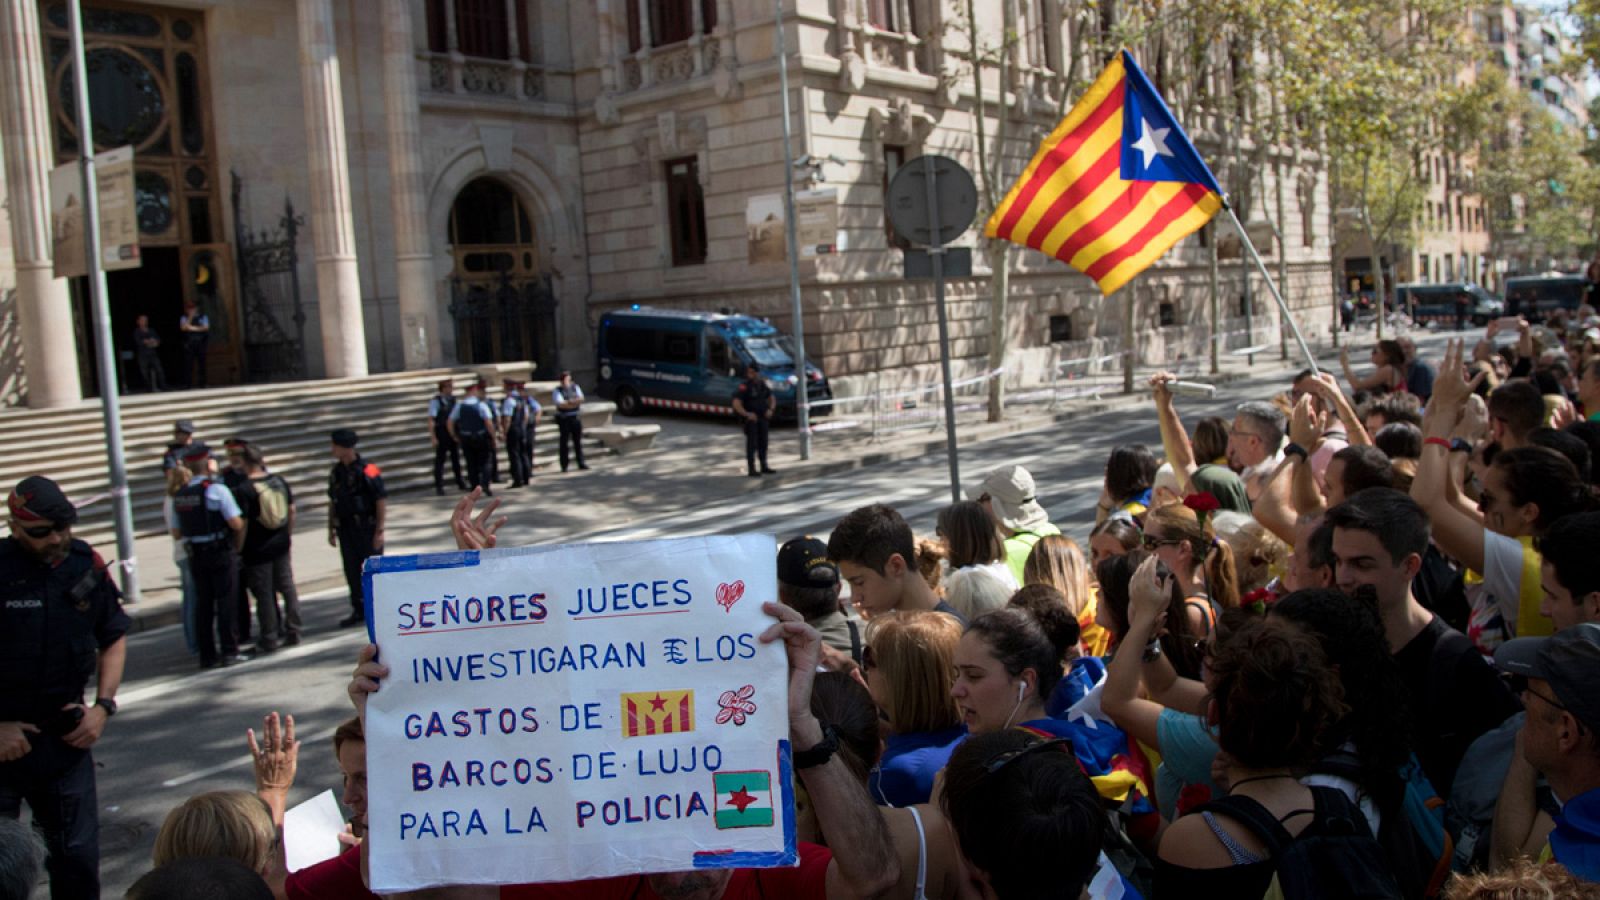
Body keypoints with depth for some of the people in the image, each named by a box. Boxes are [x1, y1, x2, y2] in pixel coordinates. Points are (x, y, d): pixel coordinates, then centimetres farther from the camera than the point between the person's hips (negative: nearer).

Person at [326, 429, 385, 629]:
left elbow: (382, 501, -13)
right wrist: (331, 529, 14)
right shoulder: (336, 472, 7)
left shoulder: (367, 471, -14)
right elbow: (332, 502, 15)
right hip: (346, 528, 6)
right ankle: (359, 611, 21)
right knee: (351, 571, 10)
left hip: (366, 528, -6)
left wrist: (379, 531, -15)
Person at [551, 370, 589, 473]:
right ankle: (564, 466, 4)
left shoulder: (575, 387, 9)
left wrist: (568, 402, -14)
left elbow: (581, 399, -2)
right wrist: (575, 401, -11)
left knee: (578, 441, 7)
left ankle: (581, 463, 13)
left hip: (576, 417, 3)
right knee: (564, 442, -1)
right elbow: (560, 404, -16)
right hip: (564, 419, -3)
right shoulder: (557, 391, -3)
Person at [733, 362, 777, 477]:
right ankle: (752, 469, -3)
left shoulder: (762, 384, 5)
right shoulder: (744, 386, -15)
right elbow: (736, 404, -24)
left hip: (763, 418, 6)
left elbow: (772, 398, 14)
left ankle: (764, 467, 22)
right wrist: (747, 414, -35)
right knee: (752, 443, -6)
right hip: (750, 419, -6)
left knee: (763, 442, 11)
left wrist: (771, 409, -4)